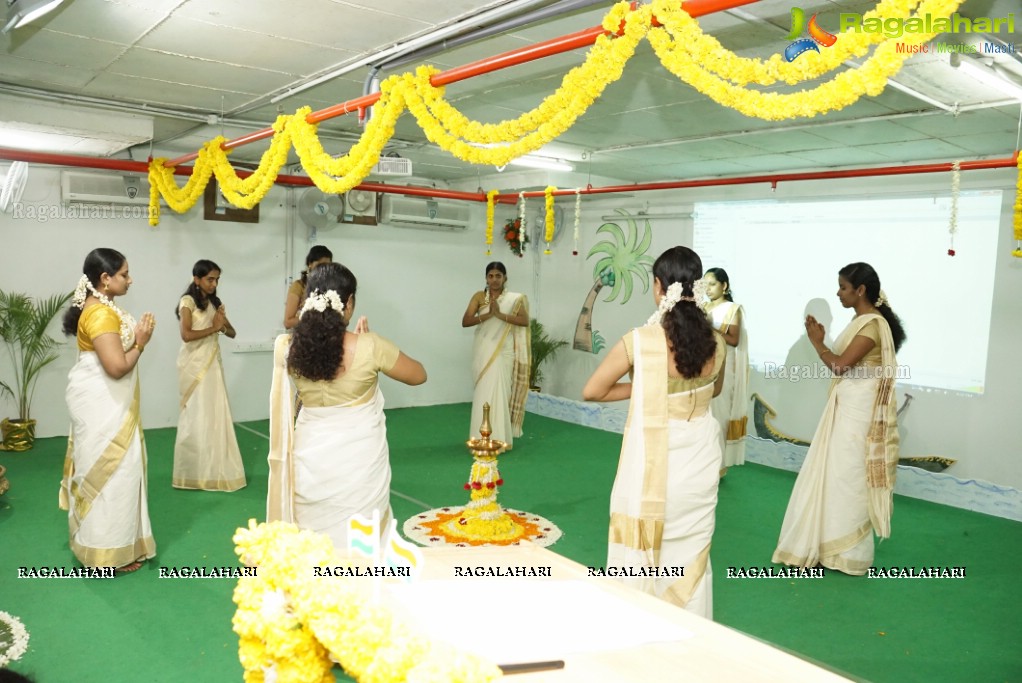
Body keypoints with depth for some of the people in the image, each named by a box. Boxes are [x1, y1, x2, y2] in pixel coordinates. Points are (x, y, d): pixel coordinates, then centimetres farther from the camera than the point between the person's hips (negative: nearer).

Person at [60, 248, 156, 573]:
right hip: (102, 405, -11)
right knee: (109, 471, -1)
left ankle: (100, 540, 32)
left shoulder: (99, 307, 10)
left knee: (101, 470, 19)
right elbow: (117, 366, -29)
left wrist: (136, 335, 1)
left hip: (103, 402, 11)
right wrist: (141, 343, -14)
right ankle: (109, 551, 11)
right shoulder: (101, 313, -23)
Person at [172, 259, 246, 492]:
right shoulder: (188, 302, -7)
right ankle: (195, 473, 9)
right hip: (195, 364, -6)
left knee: (216, 414, 5)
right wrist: (213, 327, -11)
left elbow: (232, 333, 12)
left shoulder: (215, 303, 12)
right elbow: (186, 335, -18)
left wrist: (223, 323, -8)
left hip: (213, 363, 6)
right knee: (197, 416, -1)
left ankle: (213, 470, 13)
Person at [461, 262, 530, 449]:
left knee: (499, 392, -4)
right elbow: (465, 321, -4)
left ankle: (499, 439, 3)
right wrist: (488, 315, -17)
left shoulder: (514, 299, 3)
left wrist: (500, 314, -18)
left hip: (503, 352, -1)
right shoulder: (479, 296, 5)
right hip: (483, 352, 1)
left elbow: (525, 320, -10)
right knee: (484, 394, 2)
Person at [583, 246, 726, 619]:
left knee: (640, 558, 12)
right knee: (690, 558, 19)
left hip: (653, 462, -4)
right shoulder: (716, 343, -4)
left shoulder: (640, 341, -18)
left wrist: (641, 389, 0)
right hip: (700, 461, 5)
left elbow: (592, 391, -8)